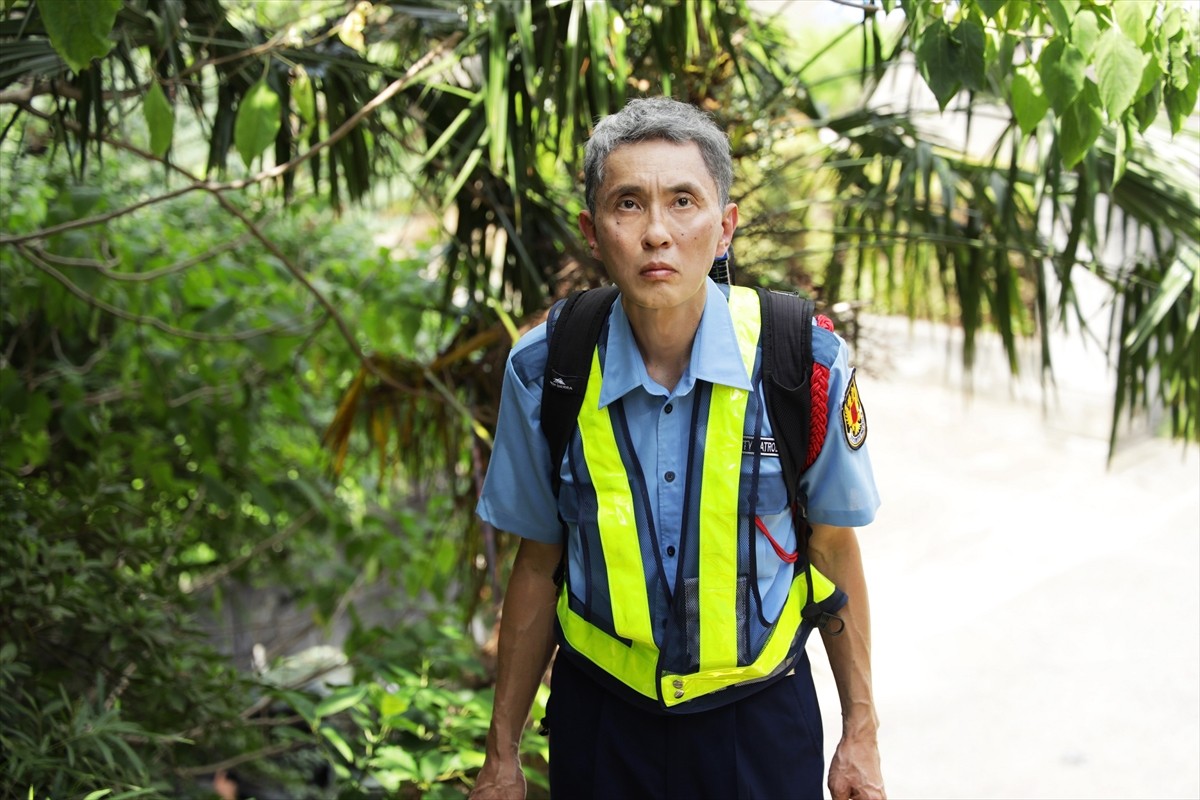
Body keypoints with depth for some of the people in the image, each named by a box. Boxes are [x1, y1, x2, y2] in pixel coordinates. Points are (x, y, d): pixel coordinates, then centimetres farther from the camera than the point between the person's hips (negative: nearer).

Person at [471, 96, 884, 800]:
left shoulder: (806, 366, -16)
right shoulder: (543, 373, -12)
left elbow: (834, 548, -3)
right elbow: (539, 564, -2)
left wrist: (861, 732, 2)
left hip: (761, 716, -1)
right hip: (599, 717, 1)